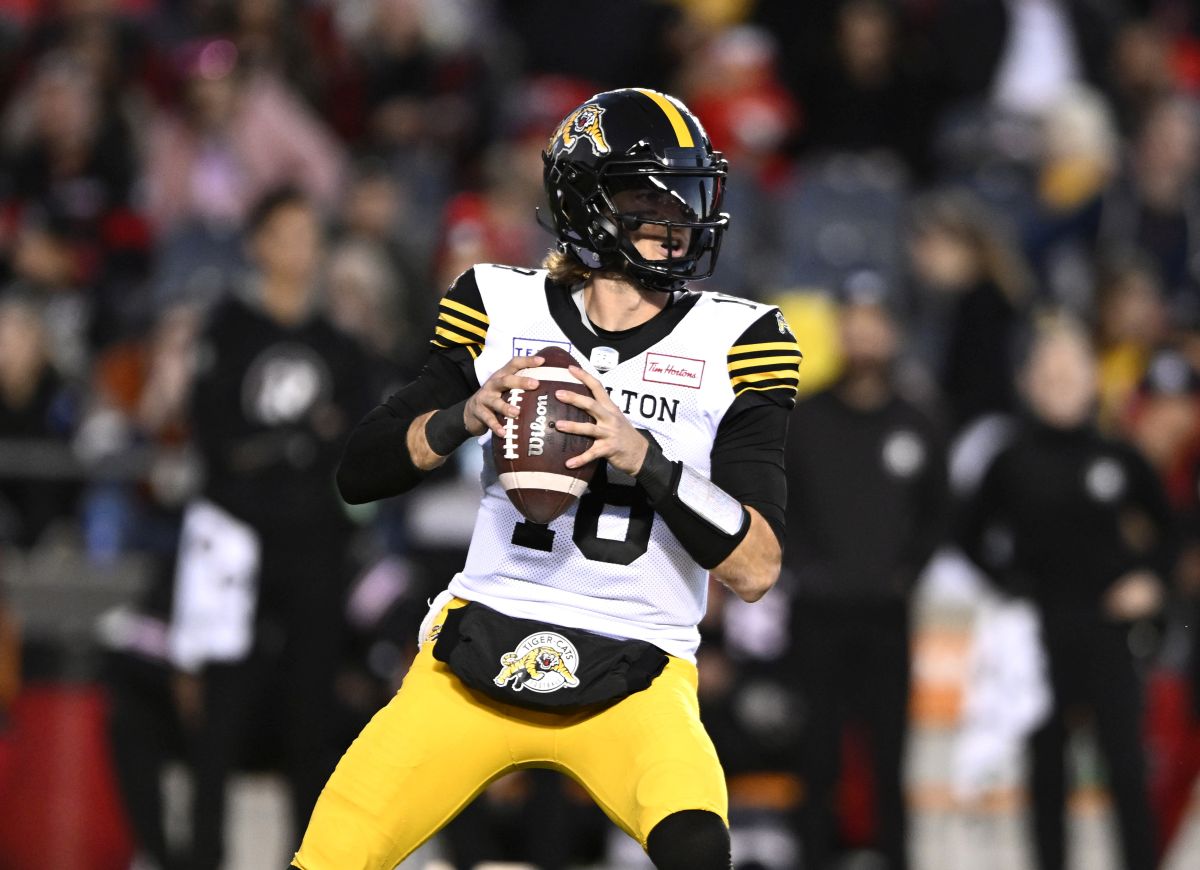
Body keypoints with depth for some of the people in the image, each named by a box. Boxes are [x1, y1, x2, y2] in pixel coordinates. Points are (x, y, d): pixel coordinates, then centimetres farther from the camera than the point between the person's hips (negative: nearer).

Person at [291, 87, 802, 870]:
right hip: (480, 654, 2)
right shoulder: (506, 313, 4)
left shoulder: (729, 344, 0)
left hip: (632, 682, -2)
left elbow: (756, 570, -6)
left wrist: (644, 457, -20)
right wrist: (464, 416, -13)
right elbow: (359, 473, 6)